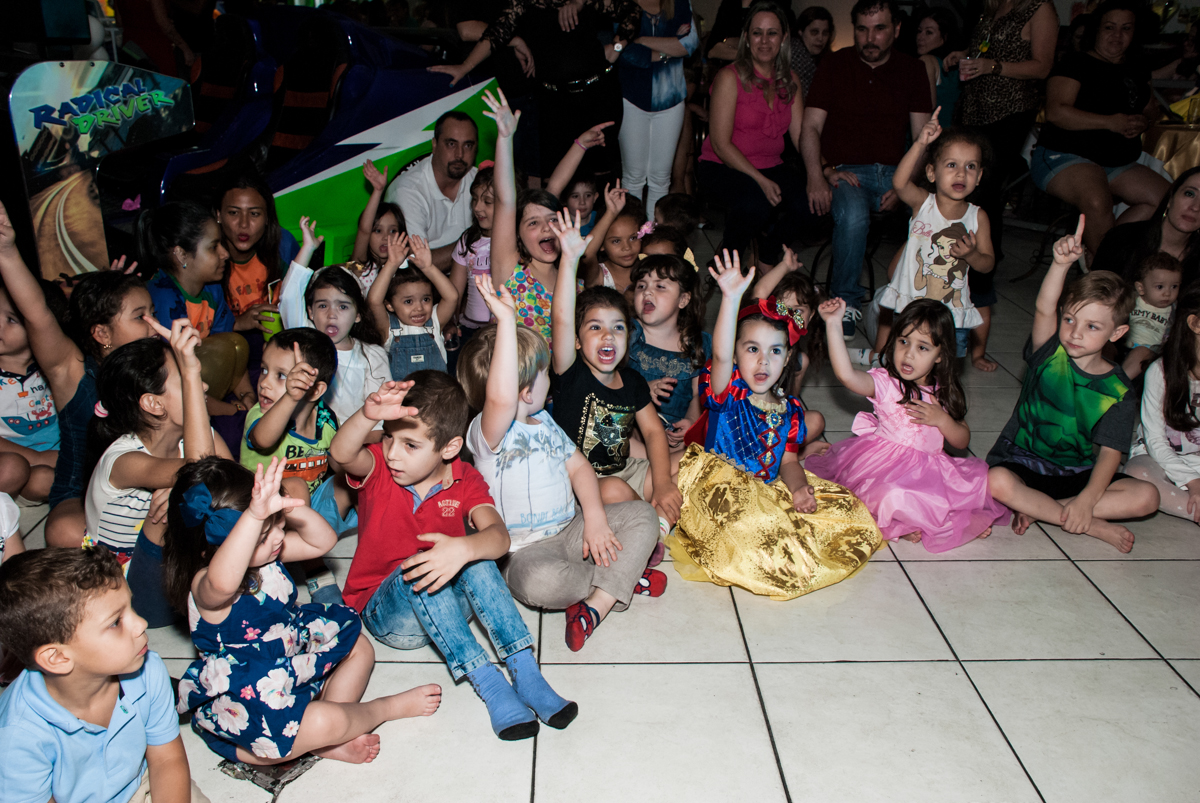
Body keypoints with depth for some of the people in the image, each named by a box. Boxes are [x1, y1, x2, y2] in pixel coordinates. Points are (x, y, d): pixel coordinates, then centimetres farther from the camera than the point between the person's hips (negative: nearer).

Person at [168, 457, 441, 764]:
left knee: (360, 647, 15)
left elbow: (323, 541, 1)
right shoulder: (203, 587, -30)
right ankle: (390, 707, 5)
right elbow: (222, 582, -57)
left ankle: (329, 741, 2)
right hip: (246, 698, -9)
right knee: (322, 723, -29)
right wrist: (255, 515, -71)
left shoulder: (265, 552, -3)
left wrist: (288, 509, -20)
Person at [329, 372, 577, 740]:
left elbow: (498, 536, -26)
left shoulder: (464, 481, -8)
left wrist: (463, 549, -49)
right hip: (387, 612, -1)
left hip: (448, 603, 1)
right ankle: (489, 684, -34)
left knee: (477, 557, -30)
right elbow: (341, 454, -37)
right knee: (416, 568, -35)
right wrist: (368, 415, -58)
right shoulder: (378, 467, -11)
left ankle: (526, 674, -32)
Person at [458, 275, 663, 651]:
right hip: (524, 548, -7)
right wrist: (507, 320, -46)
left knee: (642, 514, -5)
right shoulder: (489, 432, -19)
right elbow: (501, 398, -43)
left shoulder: (545, 422, 11)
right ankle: (622, 577, -11)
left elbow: (578, 466, 10)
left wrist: (595, 517, -7)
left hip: (570, 529, 8)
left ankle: (596, 603, -20)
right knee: (542, 582, -39)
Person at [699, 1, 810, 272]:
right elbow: (720, 143, -13)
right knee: (754, 207, -36)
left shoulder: (790, 81, 10)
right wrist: (760, 181, -22)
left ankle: (766, 265, 2)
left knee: (808, 203, -24)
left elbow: (801, 135, 4)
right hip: (721, 168, -5)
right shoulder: (730, 77, -8)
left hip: (770, 167, 5)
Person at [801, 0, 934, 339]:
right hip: (845, 170, -2)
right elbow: (811, 127, 1)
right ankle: (845, 302, -19)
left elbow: (923, 138, 7)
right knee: (854, 216, -36)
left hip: (893, 171, 3)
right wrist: (818, 176, -18)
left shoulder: (912, 71, 13)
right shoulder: (835, 65, 7)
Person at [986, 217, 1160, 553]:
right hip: (1021, 462, -2)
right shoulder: (1050, 354, -5)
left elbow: (1110, 452, -12)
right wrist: (1061, 263, -42)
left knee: (1146, 497, -19)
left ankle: (1036, 508, -19)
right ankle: (1093, 526, -19)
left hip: (1078, 474, 2)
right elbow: (1044, 309, -25)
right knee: (996, 482, -35)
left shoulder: (1119, 392, -5)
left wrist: (1086, 499, -27)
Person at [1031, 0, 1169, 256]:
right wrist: (1110, 122, -20)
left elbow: (1150, 109, 29)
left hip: (1121, 164, 7)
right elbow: (1056, 112, -16)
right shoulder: (1076, 64, -3)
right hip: (1066, 156, -7)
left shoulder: (1137, 70, 19)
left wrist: (1143, 123, 3)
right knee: (1098, 202, -36)